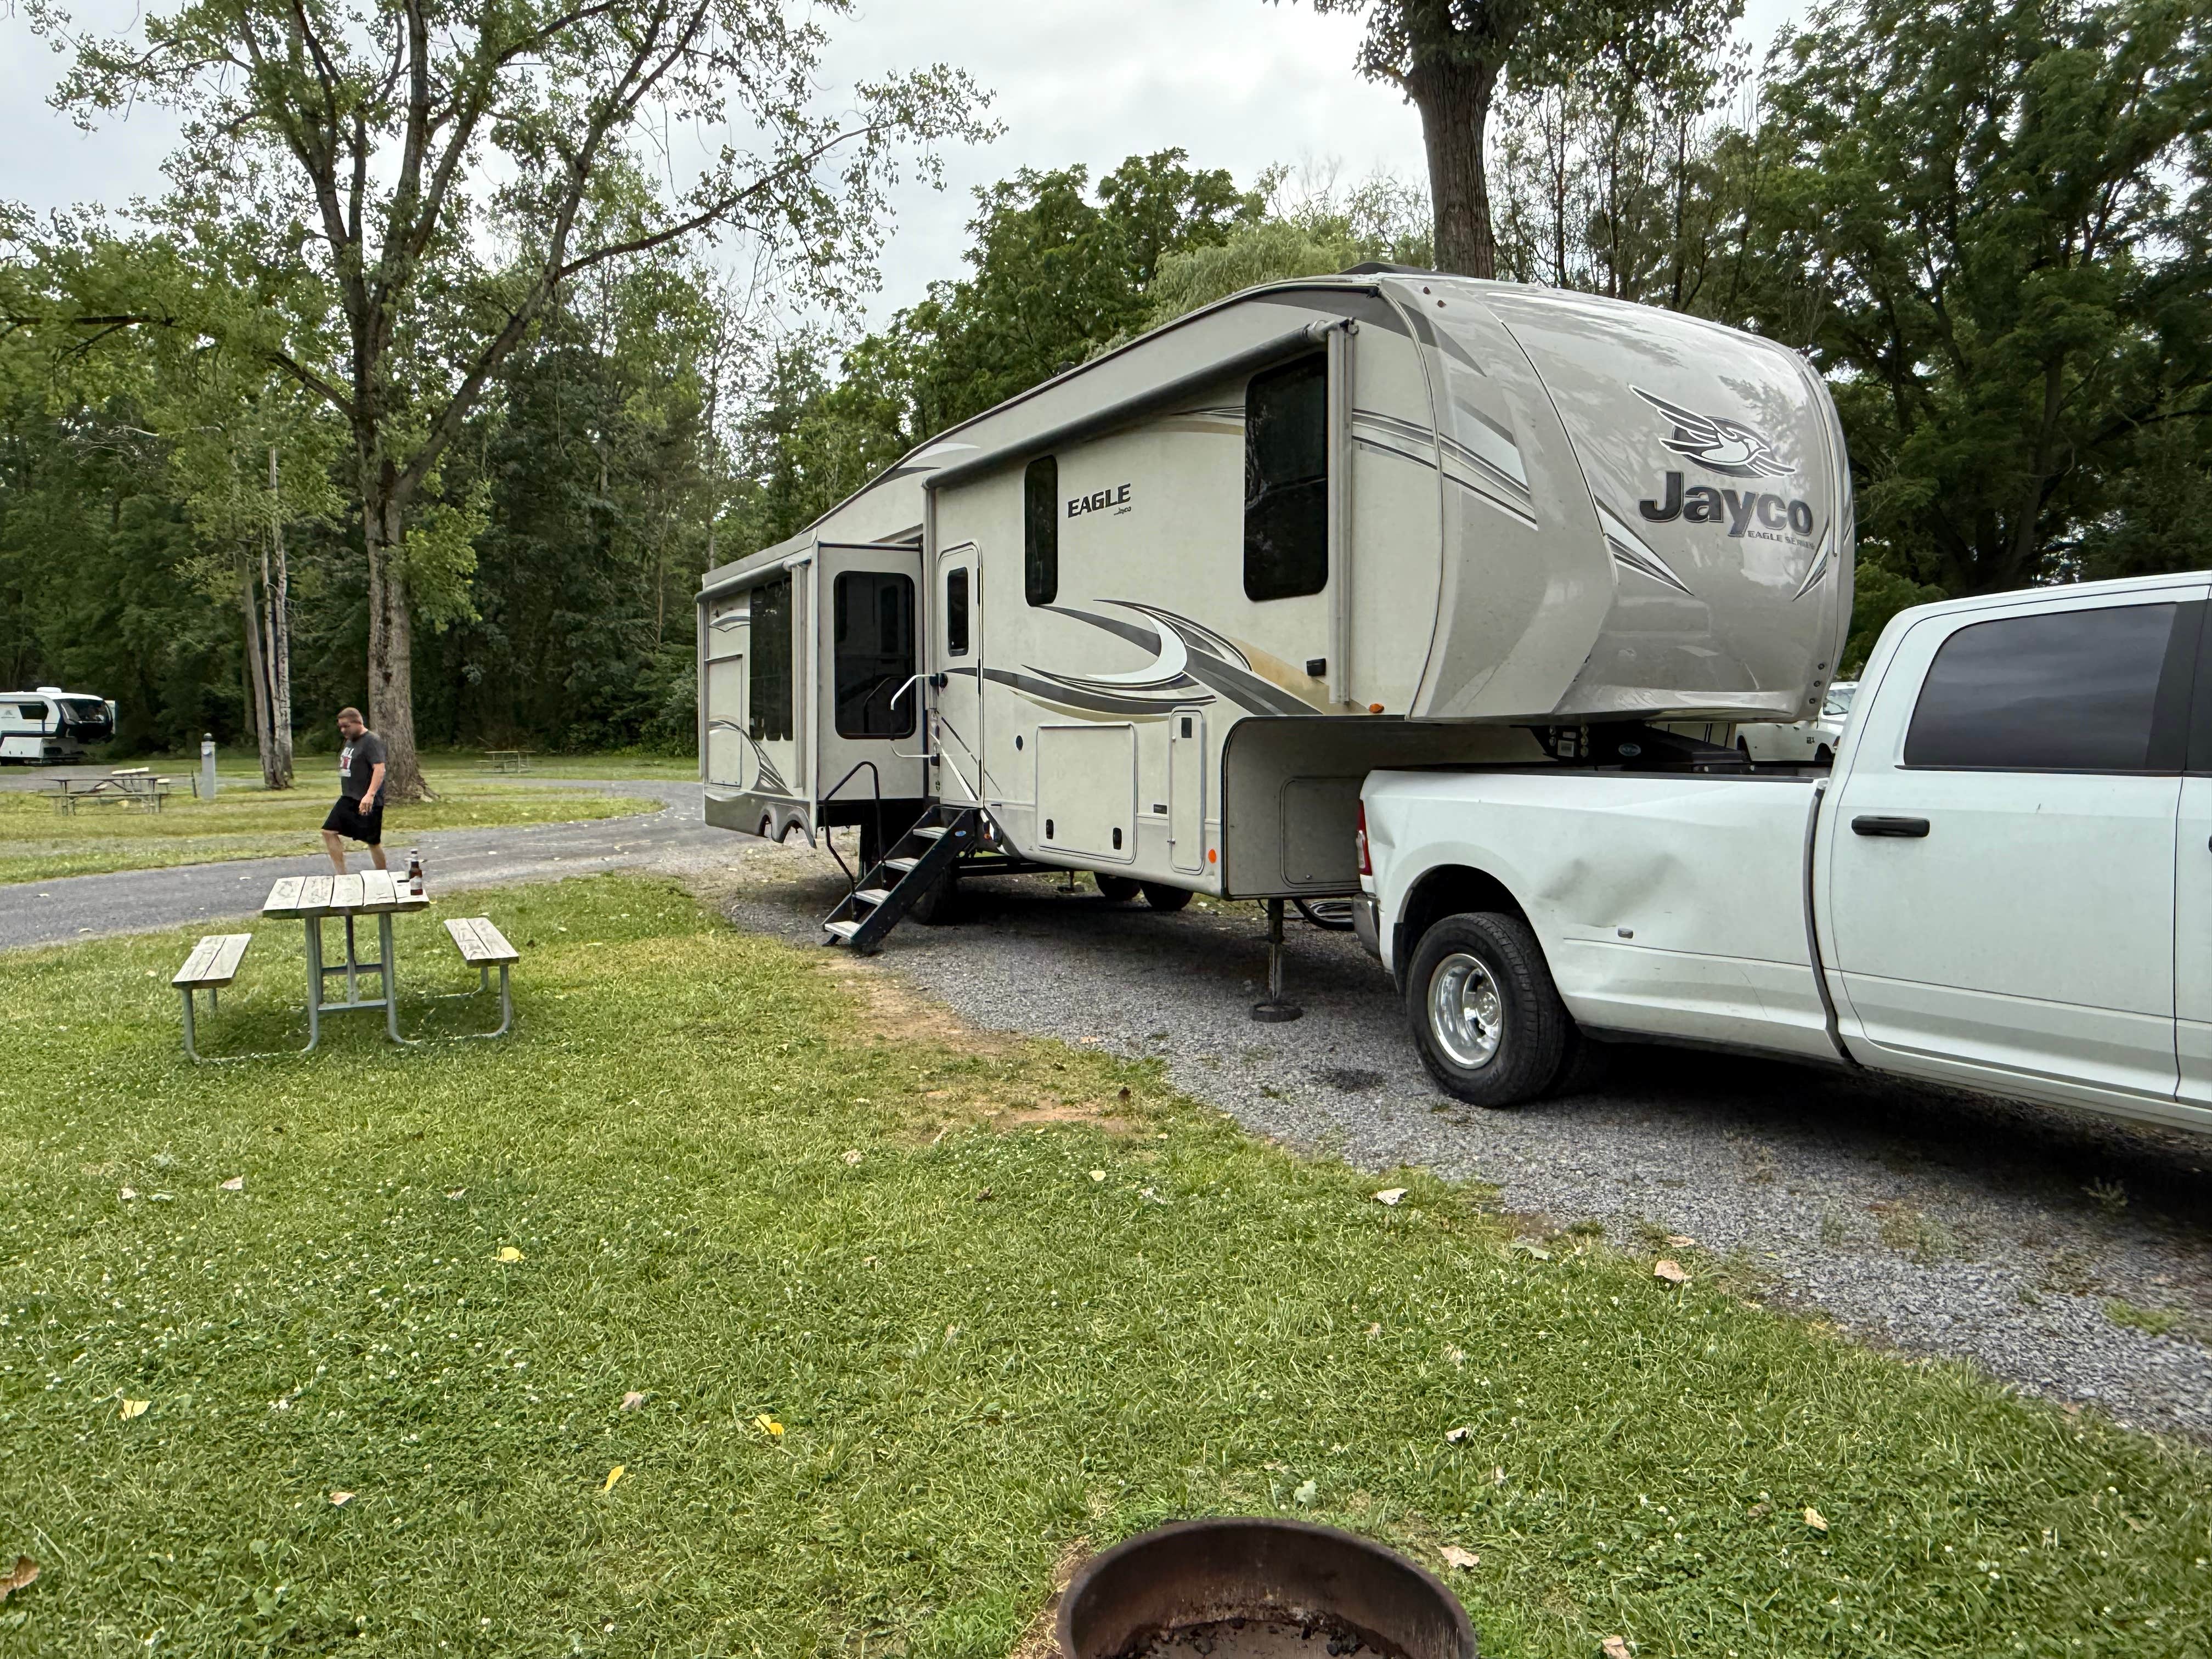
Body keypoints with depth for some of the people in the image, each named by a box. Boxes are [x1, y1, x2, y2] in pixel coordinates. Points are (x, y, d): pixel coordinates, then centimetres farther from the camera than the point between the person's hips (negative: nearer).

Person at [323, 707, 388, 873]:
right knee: (329, 831, 1)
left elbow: (379, 769, -25)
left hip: (367, 802, -9)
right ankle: (342, 874, 4)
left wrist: (370, 794, -36)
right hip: (348, 799, 9)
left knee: (373, 841, -2)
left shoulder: (372, 741, -14)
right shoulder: (350, 741, 16)